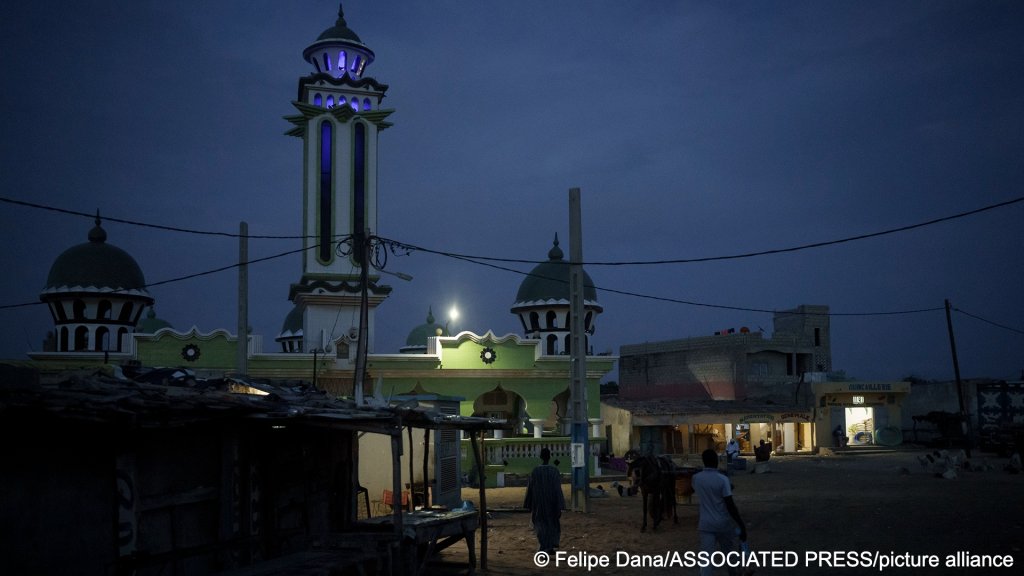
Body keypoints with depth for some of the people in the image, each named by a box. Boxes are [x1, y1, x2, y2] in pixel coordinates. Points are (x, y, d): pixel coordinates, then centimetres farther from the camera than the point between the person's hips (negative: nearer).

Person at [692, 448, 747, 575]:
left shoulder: (696, 478, -1)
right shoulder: (723, 479, -14)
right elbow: (730, 506, -17)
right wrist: (742, 525, -12)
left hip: (706, 524, 2)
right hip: (724, 523, -2)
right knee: (729, 554, 20)